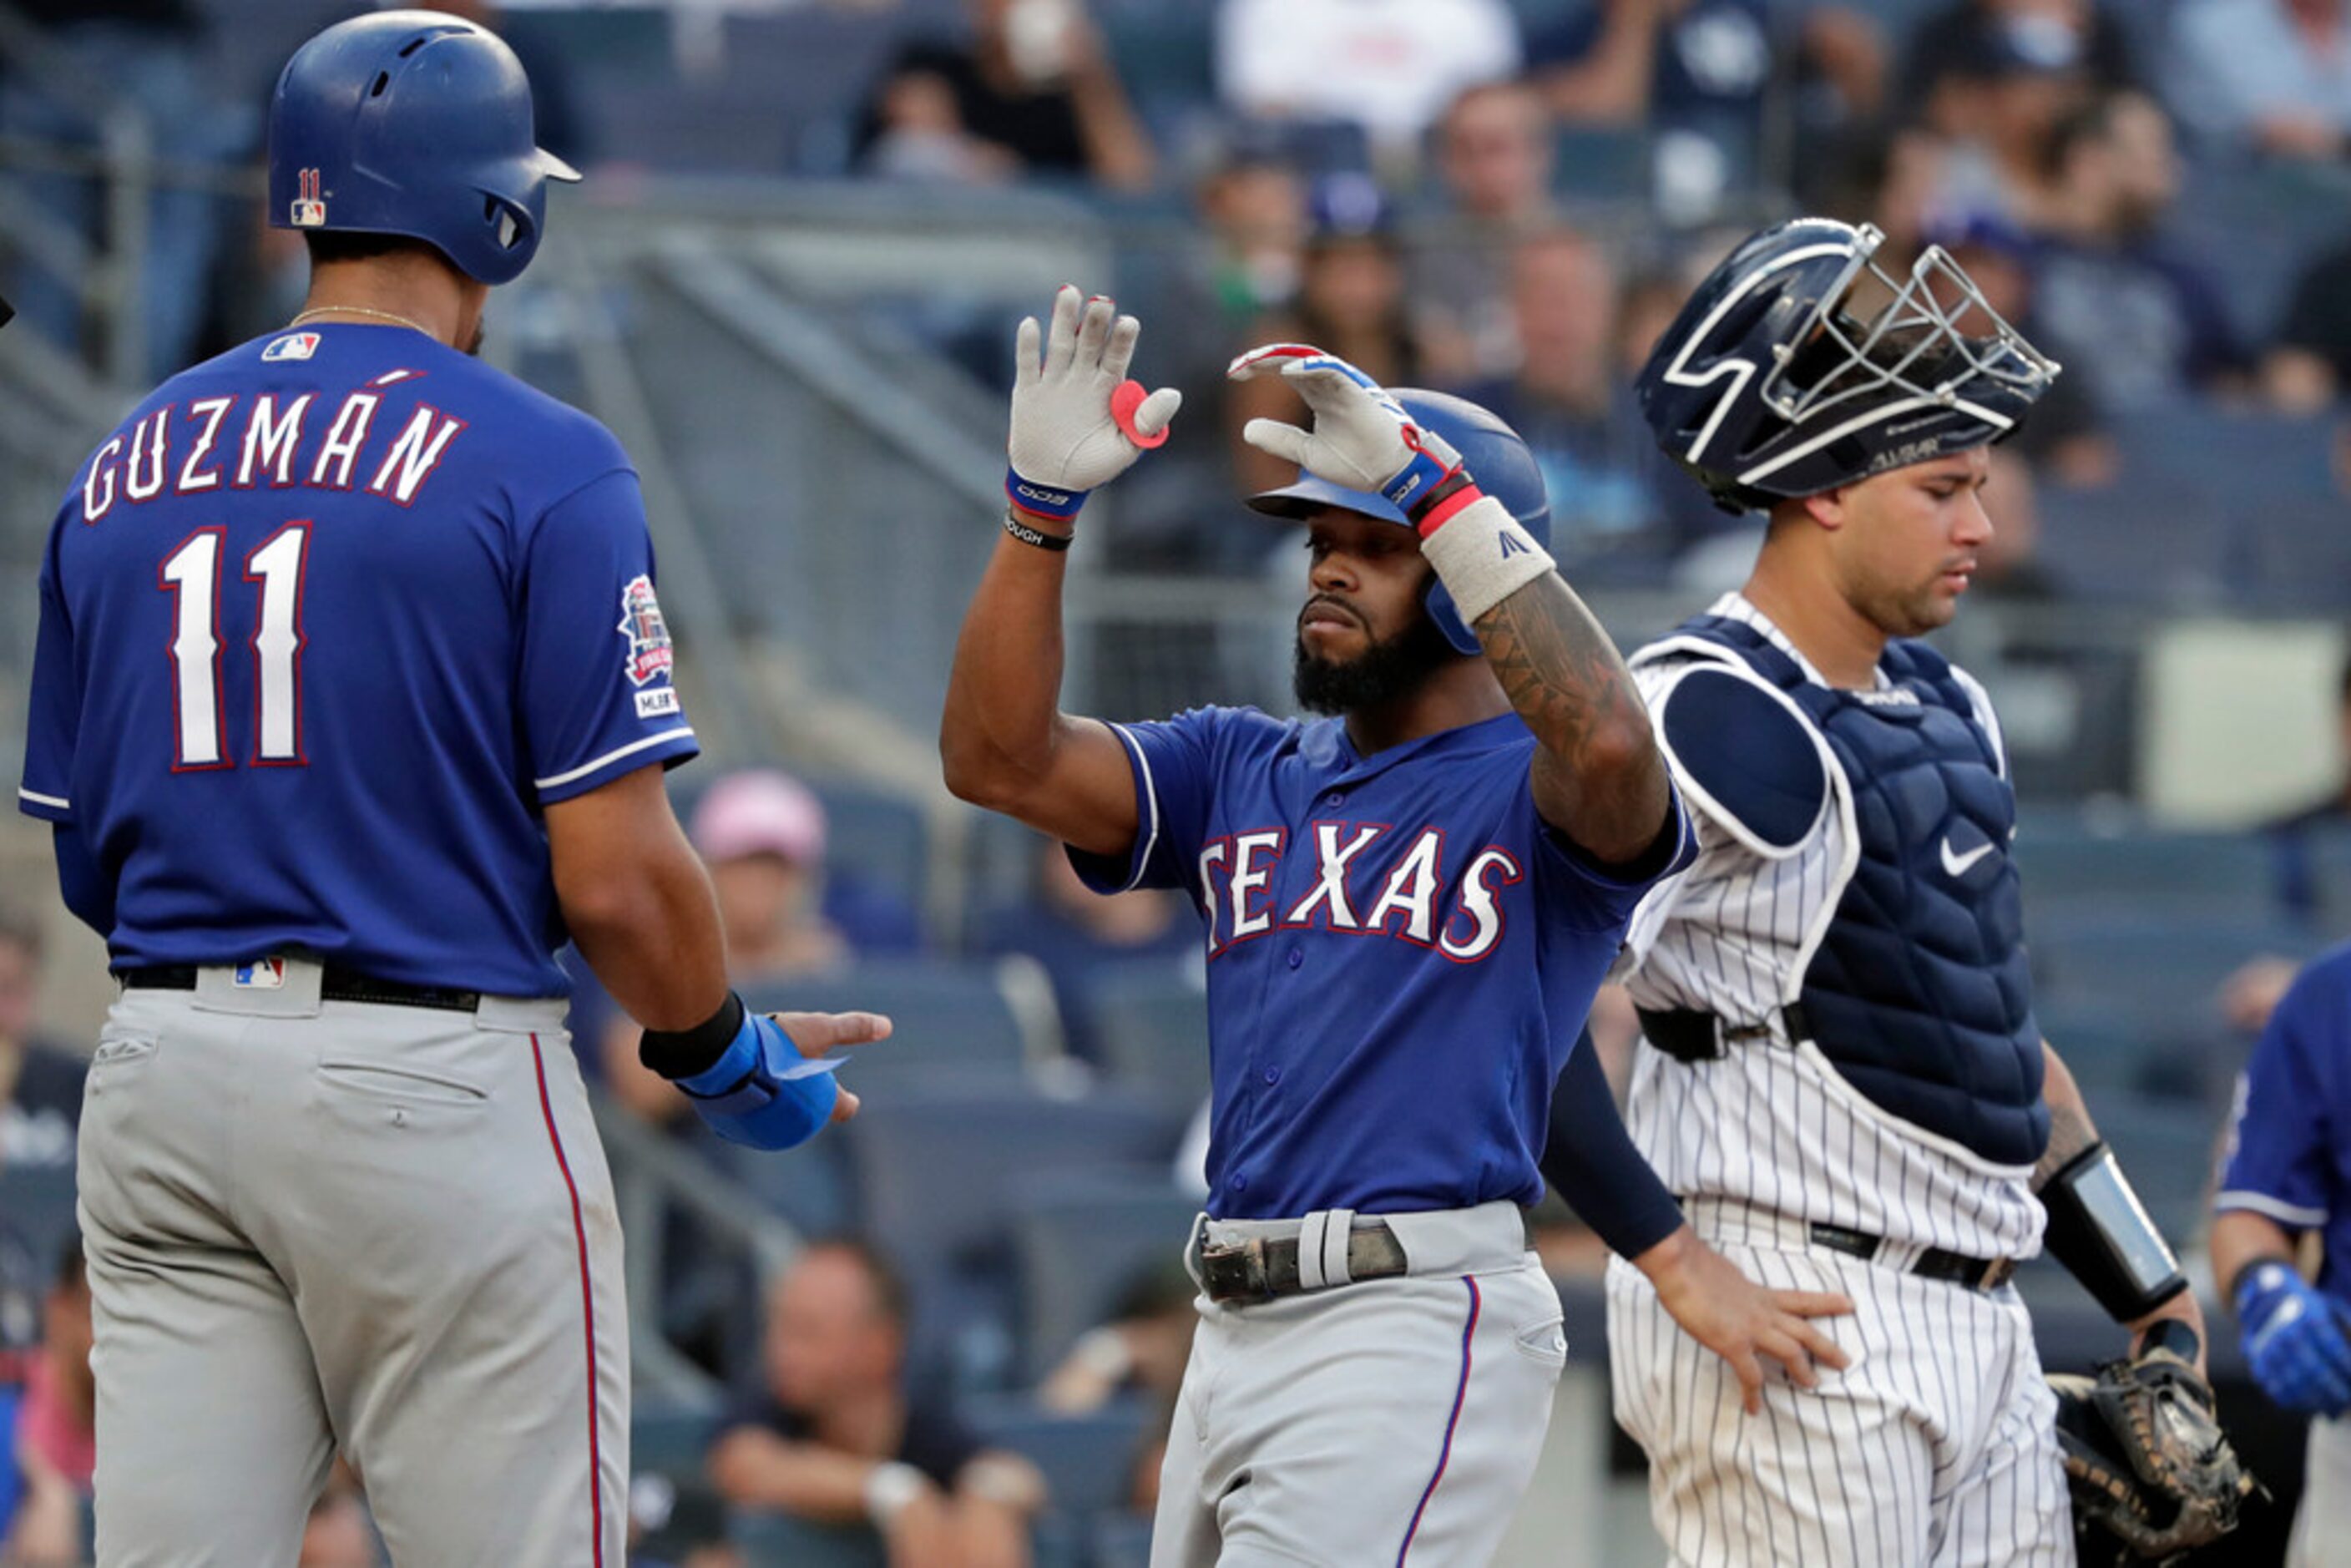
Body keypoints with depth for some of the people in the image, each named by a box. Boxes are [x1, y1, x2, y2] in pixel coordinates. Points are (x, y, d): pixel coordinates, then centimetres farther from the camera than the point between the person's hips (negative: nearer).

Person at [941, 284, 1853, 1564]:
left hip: (1420, 1327, -7)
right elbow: (999, 759, 7)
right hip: (1235, 1334, 7)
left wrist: (1431, 487, -25)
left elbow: (1606, 741, -26)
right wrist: (1042, 506, -6)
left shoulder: (1529, 784, -1)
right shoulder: (1242, 772, 19)